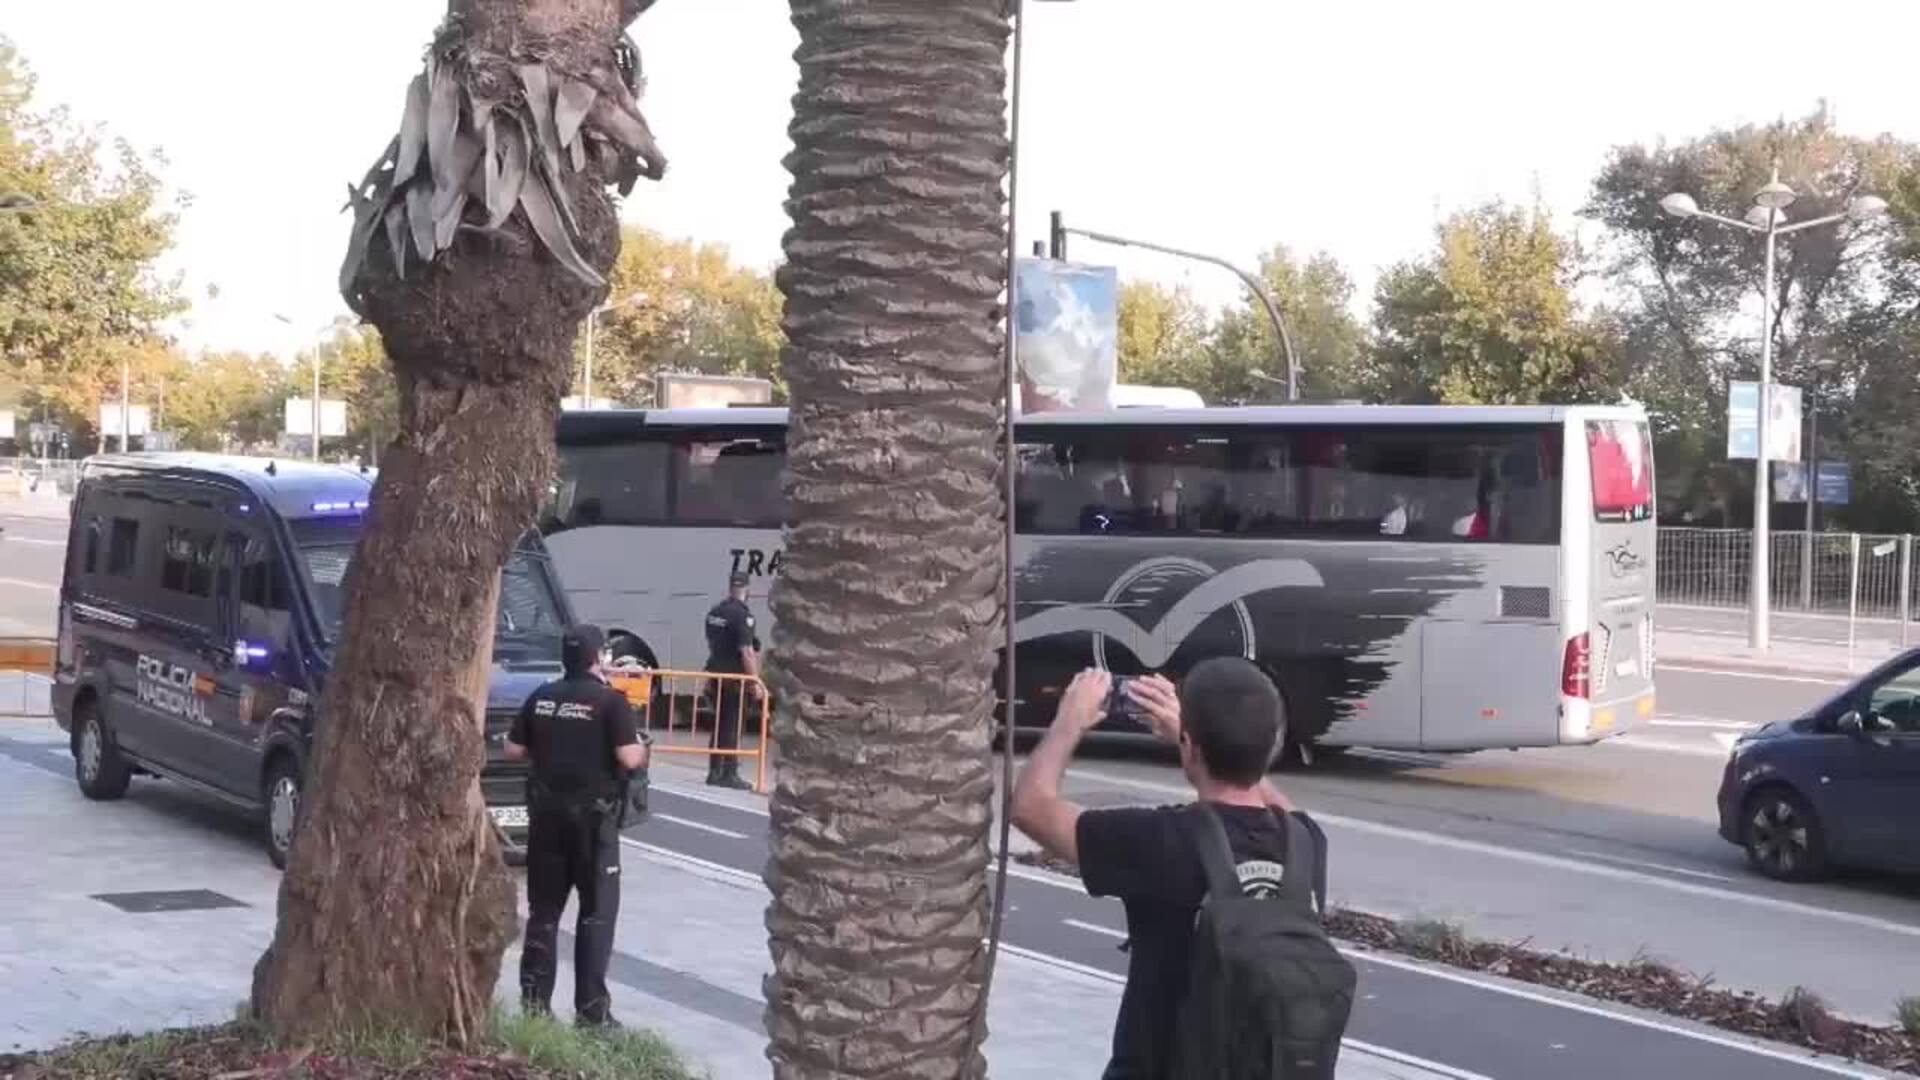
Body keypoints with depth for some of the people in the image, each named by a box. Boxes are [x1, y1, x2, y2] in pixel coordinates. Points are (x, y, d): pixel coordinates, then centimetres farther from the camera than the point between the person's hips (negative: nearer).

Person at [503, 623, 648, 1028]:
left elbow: (514, 751, 8)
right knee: (597, 911, 2)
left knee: (543, 908, 13)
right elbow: (629, 759, -16)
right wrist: (644, 751, 4)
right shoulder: (611, 700, -10)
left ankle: (534, 999, 14)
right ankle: (591, 1007, -1)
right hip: (593, 813, -5)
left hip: (547, 811, 5)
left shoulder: (541, 698, 5)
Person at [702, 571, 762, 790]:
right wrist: (755, 682, -17)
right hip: (735, 679, -7)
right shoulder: (742, 614, -16)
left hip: (715, 676, 7)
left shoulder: (714, 612, 9)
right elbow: (746, 651, -20)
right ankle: (729, 774, 2)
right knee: (733, 727, -1)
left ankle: (714, 772, 18)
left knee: (719, 725, 15)